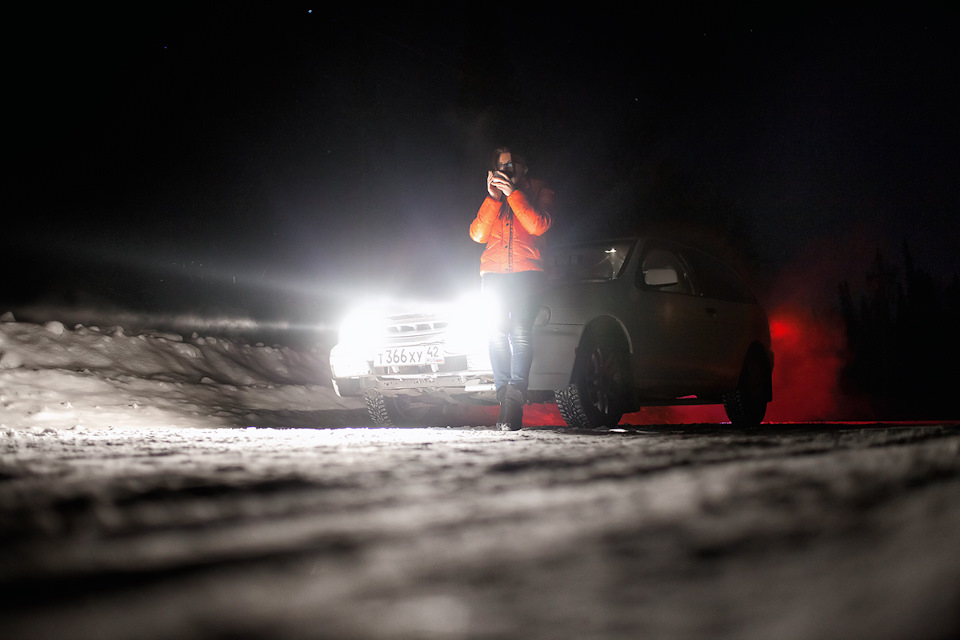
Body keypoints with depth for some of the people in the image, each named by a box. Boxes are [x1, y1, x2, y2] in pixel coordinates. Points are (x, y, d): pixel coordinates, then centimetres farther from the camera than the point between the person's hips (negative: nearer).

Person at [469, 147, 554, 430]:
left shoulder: (539, 191, 12)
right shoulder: (491, 199, 20)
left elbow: (539, 226, -8)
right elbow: (478, 234, 4)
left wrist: (513, 193, -10)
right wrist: (493, 198, -5)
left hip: (527, 272, -3)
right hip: (494, 273, 3)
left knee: (521, 333, -19)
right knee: (497, 333, -10)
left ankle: (515, 398, -30)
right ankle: (505, 397, -10)